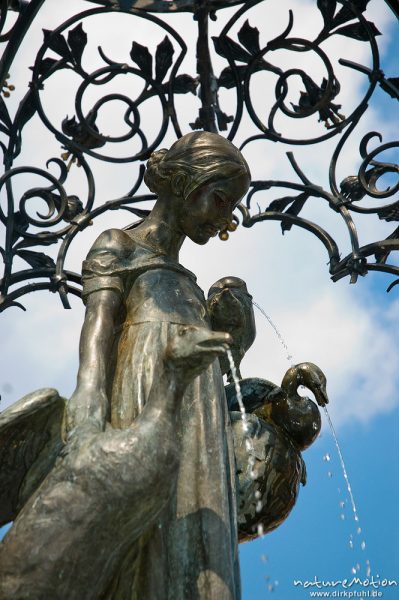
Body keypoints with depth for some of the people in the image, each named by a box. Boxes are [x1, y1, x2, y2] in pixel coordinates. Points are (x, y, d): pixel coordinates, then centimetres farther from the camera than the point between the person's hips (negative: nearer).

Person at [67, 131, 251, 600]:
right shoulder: (117, 245, 13)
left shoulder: (185, 282, 32)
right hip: (148, 397, -7)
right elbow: (99, 320, -4)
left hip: (200, 415, 7)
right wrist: (88, 390, -22)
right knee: (150, 559, -17)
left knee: (198, 561, -5)